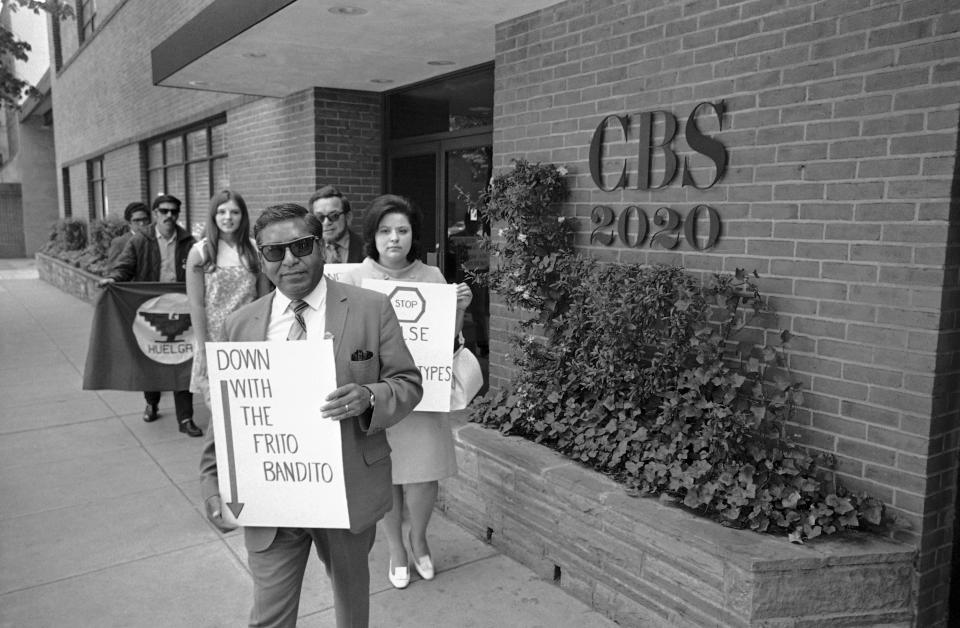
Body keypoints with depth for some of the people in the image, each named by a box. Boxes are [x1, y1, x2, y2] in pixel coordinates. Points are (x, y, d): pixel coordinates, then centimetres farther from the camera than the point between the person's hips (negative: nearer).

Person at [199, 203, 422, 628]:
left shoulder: (372, 309, -7)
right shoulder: (239, 325, 1)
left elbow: (408, 383, -5)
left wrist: (369, 398, -25)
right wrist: (212, 483, -2)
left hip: (350, 491, 0)